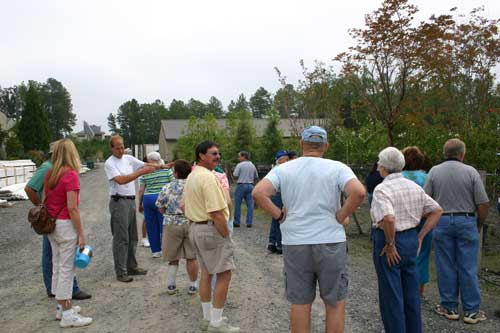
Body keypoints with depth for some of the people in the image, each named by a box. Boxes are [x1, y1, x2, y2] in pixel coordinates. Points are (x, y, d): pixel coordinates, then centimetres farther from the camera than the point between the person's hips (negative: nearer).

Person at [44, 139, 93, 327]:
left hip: (51, 225, 8)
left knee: (57, 267, 17)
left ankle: (62, 307, 31)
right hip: (66, 225, -8)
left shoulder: (49, 174, 6)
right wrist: (81, 234, -14)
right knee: (66, 269, -1)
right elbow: (72, 208, -19)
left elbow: (45, 201, 11)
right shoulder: (71, 175, -16)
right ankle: (67, 315, 8)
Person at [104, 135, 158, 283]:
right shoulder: (109, 163, -10)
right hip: (119, 202, -8)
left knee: (132, 237, 14)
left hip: (131, 200, 8)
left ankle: (131, 266, 26)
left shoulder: (129, 158, 11)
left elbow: (146, 165, 12)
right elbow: (120, 180, -23)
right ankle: (120, 272, 3)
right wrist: (141, 172, -28)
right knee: (121, 238, -4)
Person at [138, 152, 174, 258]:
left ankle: (155, 250, 16)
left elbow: (141, 190, 4)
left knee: (151, 226, 10)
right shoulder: (166, 169, -1)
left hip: (147, 198, 2)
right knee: (164, 225, 4)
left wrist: (140, 204, 14)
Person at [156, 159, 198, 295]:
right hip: (191, 224, 0)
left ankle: (171, 285, 22)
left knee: (173, 257, 15)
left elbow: (161, 208, 3)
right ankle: (193, 286, 17)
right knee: (192, 257, 8)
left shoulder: (167, 187, -3)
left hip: (172, 224, 1)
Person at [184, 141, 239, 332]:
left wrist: (196, 223, 19)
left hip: (196, 228, 10)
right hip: (212, 229, -10)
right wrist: (227, 235, -15)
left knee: (206, 272, 16)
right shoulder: (208, 177, -20)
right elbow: (216, 213, -24)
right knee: (224, 274, -1)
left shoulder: (191, 176, 12)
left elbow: (184, 207, 19)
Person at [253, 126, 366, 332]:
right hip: (331, 242, -1)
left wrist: (279, 215, -1)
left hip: (294, 244, 2)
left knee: (300, 303, 13)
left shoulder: (283, 169, 1)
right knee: (335, 303, 13)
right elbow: (359, 192, -19)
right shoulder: (337, 168, -4)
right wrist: (342, 216, -6)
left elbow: (258, 193, -10)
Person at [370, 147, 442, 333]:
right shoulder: (414, 187, 5)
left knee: (390, 295, 6)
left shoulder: (382, 189, -17)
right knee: (411, 292, 19)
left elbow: (389, 219, -32)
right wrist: (420, 236, 8)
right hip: (411, 240, 7)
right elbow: (437, 211, 9)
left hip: (389, 242, -7)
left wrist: (390, 245, -19)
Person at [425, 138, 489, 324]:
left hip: (442, 222, 1)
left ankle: (449, 307, 18)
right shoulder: (470, 171, -5)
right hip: (466, 222, -1)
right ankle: (472, 311, 14)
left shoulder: (434, 171, -2)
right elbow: (483, 204, -6)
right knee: (468, 268, 7)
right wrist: (479, 225, 10)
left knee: (446, 267, 8)